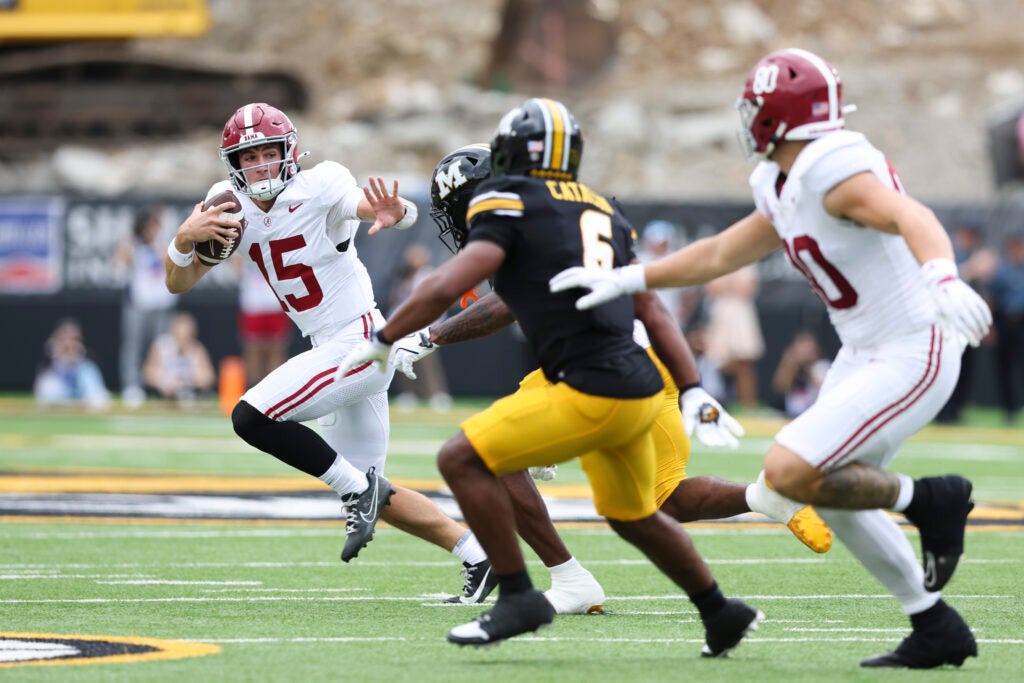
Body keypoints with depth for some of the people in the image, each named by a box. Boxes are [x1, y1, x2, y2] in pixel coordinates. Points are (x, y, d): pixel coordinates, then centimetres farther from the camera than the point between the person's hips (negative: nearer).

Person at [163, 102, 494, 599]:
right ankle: (477, 555, 19)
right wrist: (185, 238, -17)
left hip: (361, 342, -8)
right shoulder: (233, 209, 4)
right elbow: (178, 283, 4)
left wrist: (394, 214, -52)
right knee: (367, 491, 13)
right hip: (332, 350, 8)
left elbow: (368, 204, -28)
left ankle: (358, 489, -7)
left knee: (251, 417, -19)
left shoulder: (319, 188, -14)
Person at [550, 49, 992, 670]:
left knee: (790, 472, -17)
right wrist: (624, 280, 20)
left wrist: (942, 277, -57)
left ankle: (928, 501, 0)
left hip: (913, 357, -10)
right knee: (835, 497, 15)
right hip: (867, 353, 10)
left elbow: (912, 218, -37)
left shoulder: (834, 173, -21)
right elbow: (720, 255, 21)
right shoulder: (787, 192, 9)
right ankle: (936, 630, 23)